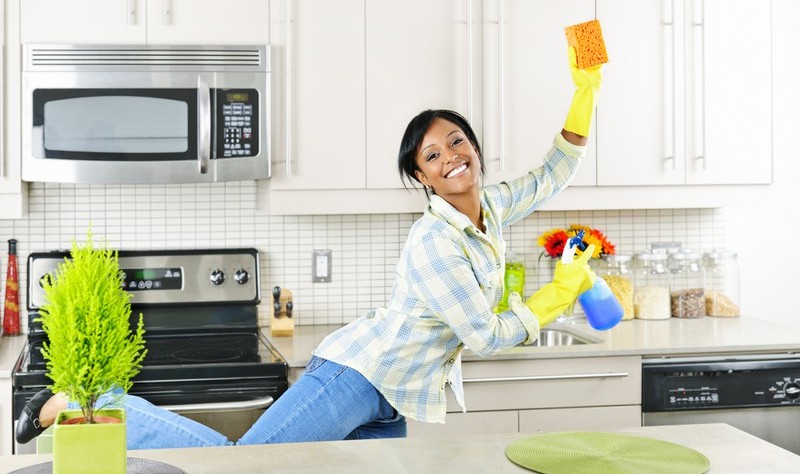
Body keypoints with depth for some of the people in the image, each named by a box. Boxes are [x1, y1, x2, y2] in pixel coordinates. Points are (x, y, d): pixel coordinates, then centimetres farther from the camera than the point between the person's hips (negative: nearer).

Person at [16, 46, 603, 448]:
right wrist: (561, 292, -4)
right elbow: (488, 337, -17)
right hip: (356, 375, -9)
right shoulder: (433, 244, -19)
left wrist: (586, 92, 9)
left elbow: (552, 175, 21)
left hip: (391, 406, 9)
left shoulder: (492, 208, 8)